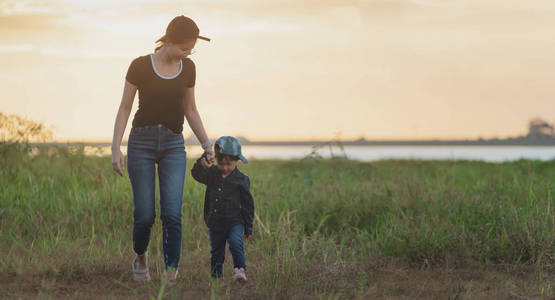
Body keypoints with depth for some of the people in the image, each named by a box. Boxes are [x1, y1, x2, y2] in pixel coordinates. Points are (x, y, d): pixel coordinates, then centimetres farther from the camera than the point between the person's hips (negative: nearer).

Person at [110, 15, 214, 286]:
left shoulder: (188, 68, 4)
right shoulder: (141, 66, -7)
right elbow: (125, 108, -3)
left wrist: (206, 144, 11)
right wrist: (116, 149, -9)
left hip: (174, 144, 3)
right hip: (142, 141, -2)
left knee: (172, 213, -11)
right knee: (145, 214, -3)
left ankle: (171, 274, -7)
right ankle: (140, 258, 27)